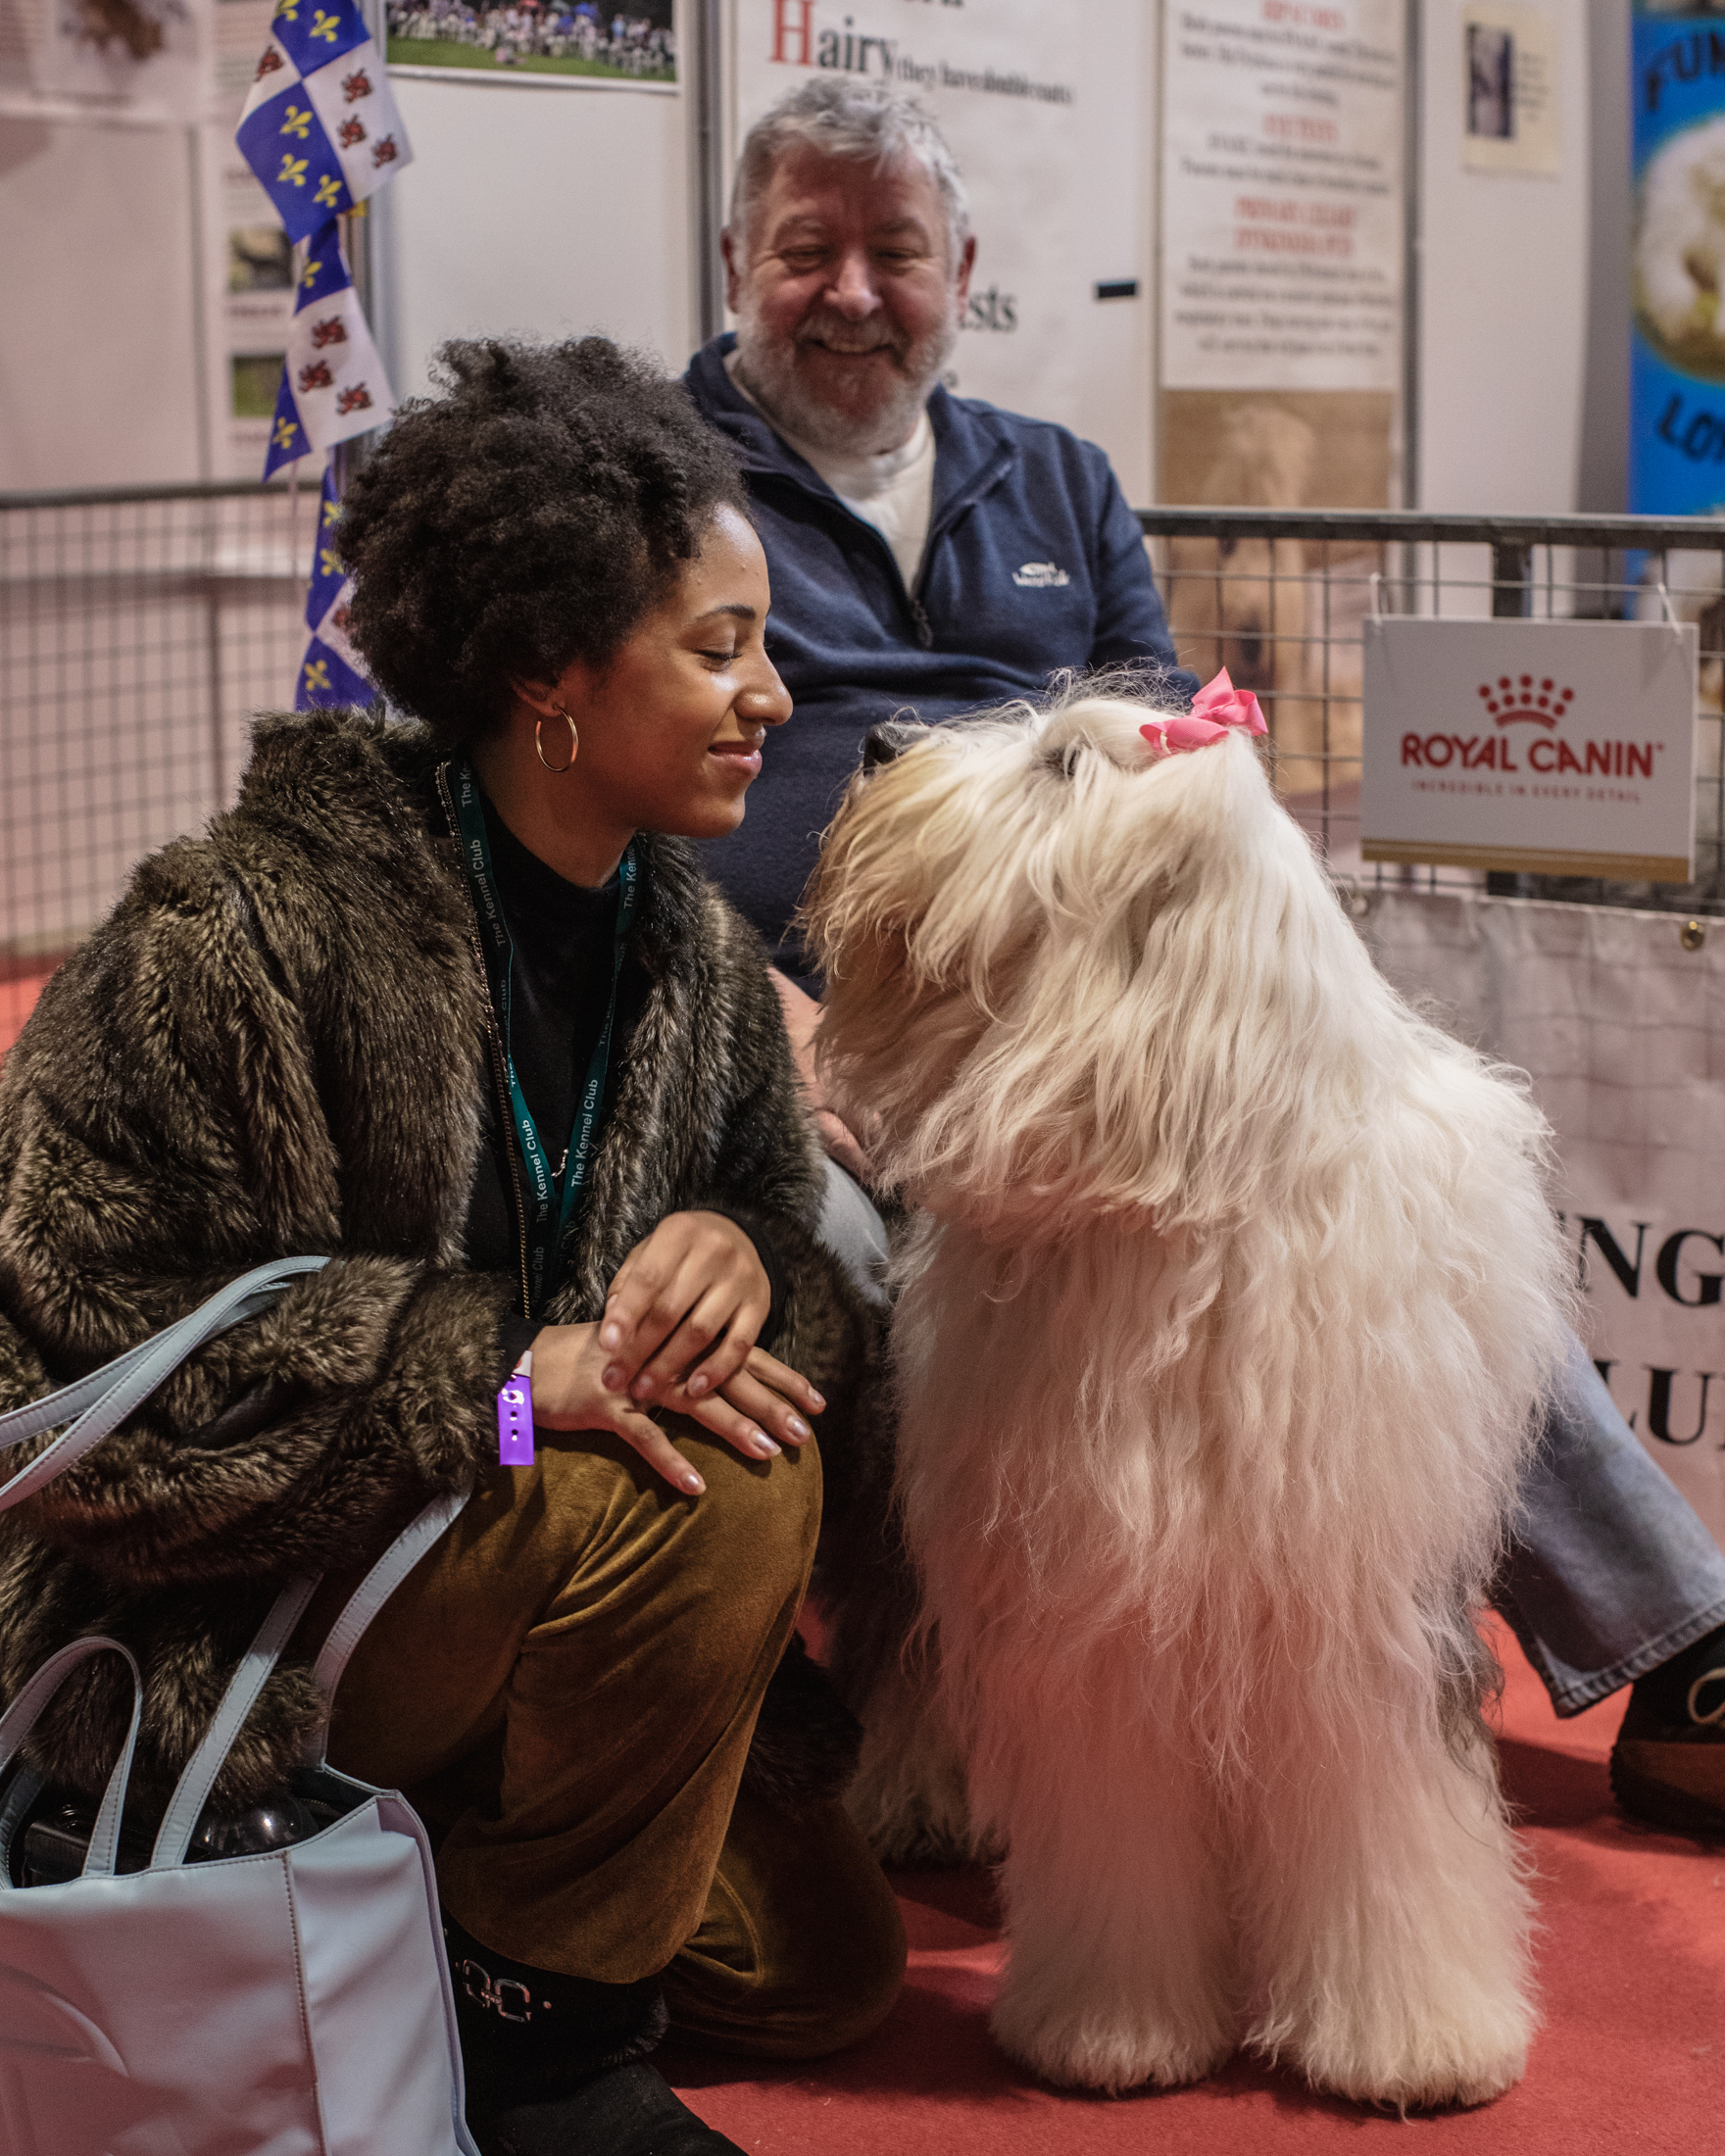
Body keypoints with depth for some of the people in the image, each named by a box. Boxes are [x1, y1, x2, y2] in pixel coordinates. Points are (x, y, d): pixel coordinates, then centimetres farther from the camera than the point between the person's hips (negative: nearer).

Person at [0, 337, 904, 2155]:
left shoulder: (686, 943, 1)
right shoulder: (240, 928, -23)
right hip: (195, 1633, -8)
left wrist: (742, 1250, -22)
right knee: (728, 1489, -30)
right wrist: (498, 1366, -30)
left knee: (825, 1968, 7)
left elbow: (788, 1208, 5)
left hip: (476, 1572, 8)